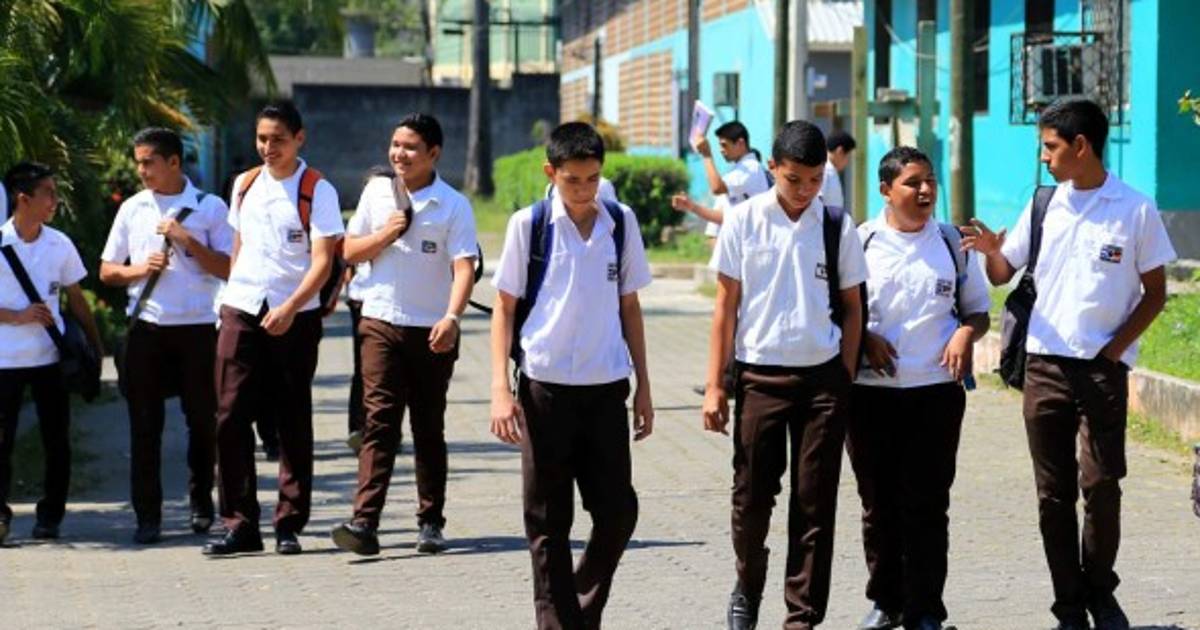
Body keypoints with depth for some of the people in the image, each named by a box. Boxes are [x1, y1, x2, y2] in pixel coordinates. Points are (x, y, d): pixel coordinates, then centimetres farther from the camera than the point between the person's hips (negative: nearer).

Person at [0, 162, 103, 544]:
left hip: (50, 357, 3)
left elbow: (76, 298, 13)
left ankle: (50, 516, 14)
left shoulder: (60, 244, 4)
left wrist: (96, 345, 11)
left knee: (56, 440, 4)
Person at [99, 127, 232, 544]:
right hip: (146, 326, 2)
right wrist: (138, 269, -6)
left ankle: (201, 504, 23)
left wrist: (187, 241, -13)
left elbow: (228, 269, -4)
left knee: (202, 420, 6)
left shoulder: (210, 208, 1)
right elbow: (107, 271, 13)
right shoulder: (132, 209, 10)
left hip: (196, 327, -2)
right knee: (144, 423, 1)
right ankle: (147, 516, 5)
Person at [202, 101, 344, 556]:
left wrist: (289, 308, -22)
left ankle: (289, 525, 10)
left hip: (294, 317, -4)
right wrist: (230, 297, 14)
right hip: (241, 312, 4)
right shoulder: (245, 185, 12)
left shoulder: (317, 191, -4)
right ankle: (239, 524, 4)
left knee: (293, 422, 3)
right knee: (231, 417, -2)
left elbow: (322, 260, -11)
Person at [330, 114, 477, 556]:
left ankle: (431, 522, 17)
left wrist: (452, 317, -28)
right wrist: (385, 235, -7)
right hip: (381, 324, 1)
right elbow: (349, 252, 13)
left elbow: (464, 267, -12)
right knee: (379, 420, -9)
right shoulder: (377, 192, 8)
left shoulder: (453, 205, -3)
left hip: (432, 330, -1)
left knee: (429, 428, 8)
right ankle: (365, 522, -17)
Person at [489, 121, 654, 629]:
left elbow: (629, 306, 12)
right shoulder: (529, 224, -4)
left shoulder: (621, 222, 5)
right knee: (549, 522, 3)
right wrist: (500, 389, -8)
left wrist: (643, 386, 11)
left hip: (607, 388, 3)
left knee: (618, 511, 3)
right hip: (545, 389, -3)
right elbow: (504, 307, 0)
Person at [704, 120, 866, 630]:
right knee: (752, 496, 6)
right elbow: (726, 305, 2)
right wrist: (715, 386, 0)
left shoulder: (838, 227, 1)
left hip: (822, 377, 1)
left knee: (815, 505, 2)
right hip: (760, 374, -1)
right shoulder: (744, 221, -1)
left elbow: (851, 307, 8)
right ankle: (748, 589, 31)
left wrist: (846, 380, 2)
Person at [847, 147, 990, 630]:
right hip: (872, 391, 0)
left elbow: (978, 310, 15)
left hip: (936, 389, 0)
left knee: (927, 504, -1)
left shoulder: (952, 242, 9)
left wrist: (966, 334, -6)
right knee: (879, 503, 7)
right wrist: (865, 339, -10)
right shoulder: (861, 241, 3)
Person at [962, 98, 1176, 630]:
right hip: (1044, 365, 3)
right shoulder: (1043, 206, 8)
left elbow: (1155, 293, 2)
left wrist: (1116, 347, -9)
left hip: (1104, 368, -3)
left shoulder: (1135, 209, -2)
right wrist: (990, 250, -9)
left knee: (1100, 485, -6)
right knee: (1053, 493, 5)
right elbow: (1003, 273, 13)